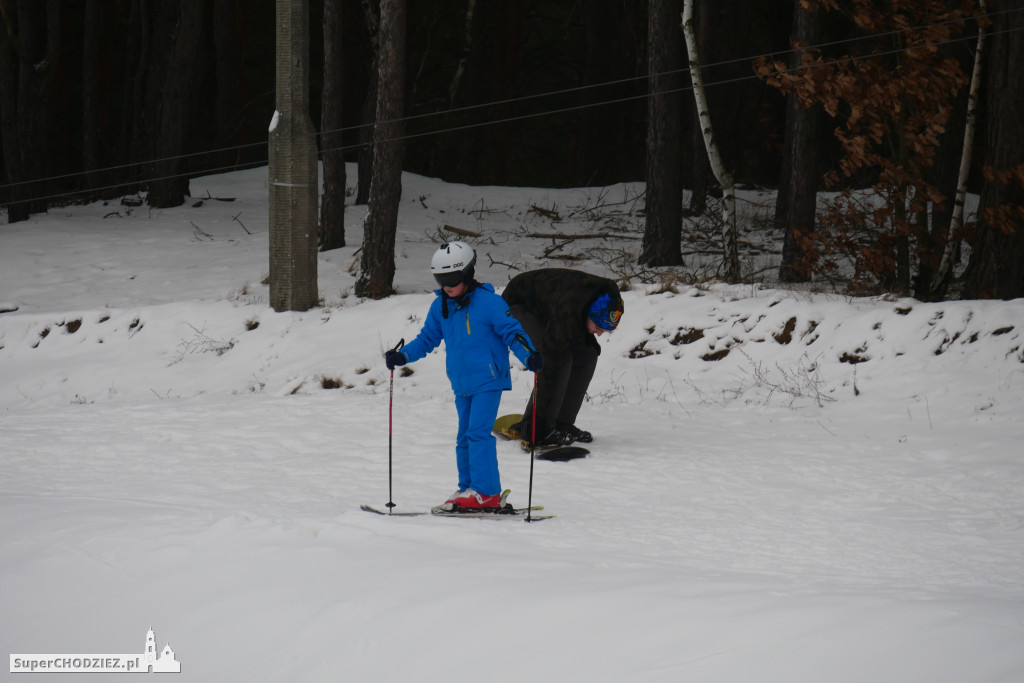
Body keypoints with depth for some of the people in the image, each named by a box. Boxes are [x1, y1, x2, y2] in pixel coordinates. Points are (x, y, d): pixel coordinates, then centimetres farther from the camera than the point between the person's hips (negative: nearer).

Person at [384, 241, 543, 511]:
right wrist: (402, 356, 5)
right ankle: (467, 489, 19)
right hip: (462, 384, 7)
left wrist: (529, 356, -25)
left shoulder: (488, 302, -10)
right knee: (465, 437, 11)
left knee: (478, 432, -14)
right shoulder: (440, 307, 8)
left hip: (488, 380, -7)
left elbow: (511, 332, -10)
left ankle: (486, 492, -13)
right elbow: (427, 339, 18)